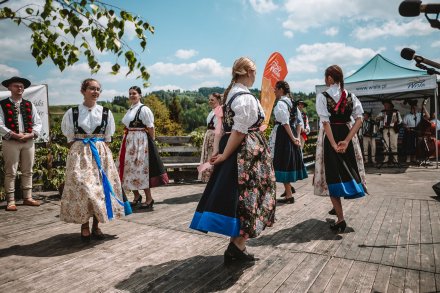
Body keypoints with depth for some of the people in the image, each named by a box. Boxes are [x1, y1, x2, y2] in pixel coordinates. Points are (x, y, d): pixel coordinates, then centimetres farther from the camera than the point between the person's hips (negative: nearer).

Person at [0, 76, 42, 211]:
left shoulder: (29, 105, 12)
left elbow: (38, 122, 8)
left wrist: (32, 134, -9)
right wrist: (14, 135, -17)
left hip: (28, 141, 4)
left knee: (28, 171, 10)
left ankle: (27, 197, 19)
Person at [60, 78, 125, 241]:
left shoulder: (105, 113, 4)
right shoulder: (72, 112, 2)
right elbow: (70, 138, 6)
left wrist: (102, 152, 0)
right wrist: (80, 153, -2)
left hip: (101, 154, 2)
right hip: (79, 154, -1)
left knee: (100, 186, 2)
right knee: (82, 186, -7)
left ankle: (96, 226, 15)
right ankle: (84, 227, 8)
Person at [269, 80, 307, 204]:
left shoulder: (280, 103, -13)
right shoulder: (292, 102, 14)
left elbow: (285, 122, -20)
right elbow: (300, 121, 11)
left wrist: (292, 138, -16)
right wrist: (297, 137, 5)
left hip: (282, 134, -9)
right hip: (292, 133, 9)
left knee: (283, 162, -4)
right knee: (289, 161, 19)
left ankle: (289, 195, 1)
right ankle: (289, 188, 33)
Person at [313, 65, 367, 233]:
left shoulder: (322, 96, -7)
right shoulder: (351, 96, 5)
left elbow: (325, 122, -15)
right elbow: (359, 119, -3)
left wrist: (334, 144, -15)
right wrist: (346, 140, -9)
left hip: (330, 136, -4)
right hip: (347, 135, 5)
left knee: (333, 174, 1)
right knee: (346, 170, 19)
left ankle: (340, 219, 0)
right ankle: (337, 207, 34)